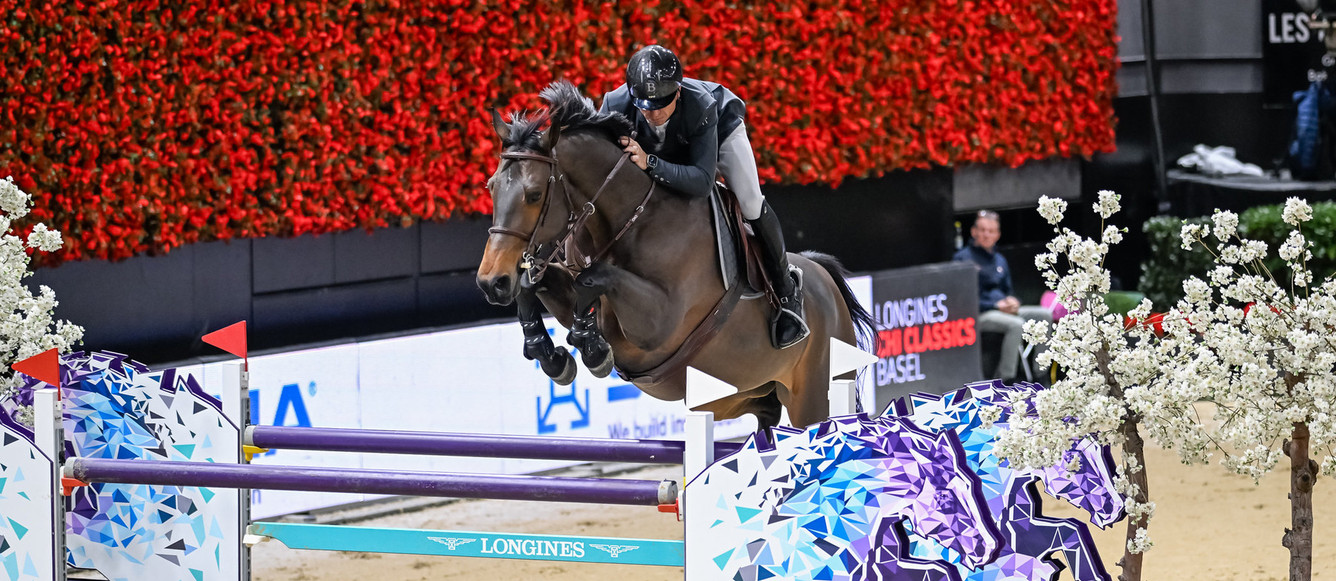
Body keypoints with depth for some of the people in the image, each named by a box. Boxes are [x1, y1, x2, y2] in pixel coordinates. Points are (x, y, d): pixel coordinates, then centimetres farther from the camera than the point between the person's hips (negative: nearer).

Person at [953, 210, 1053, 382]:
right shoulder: (964, 258, -4)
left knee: (1044, 314, -8)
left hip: (1001, 310, 8)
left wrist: (1011, 302, -1)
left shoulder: (1000, 260, 21)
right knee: (1016, 324, -33)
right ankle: (1005, 379, -32)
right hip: (977, 315, -8)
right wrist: (996, 305, -17)